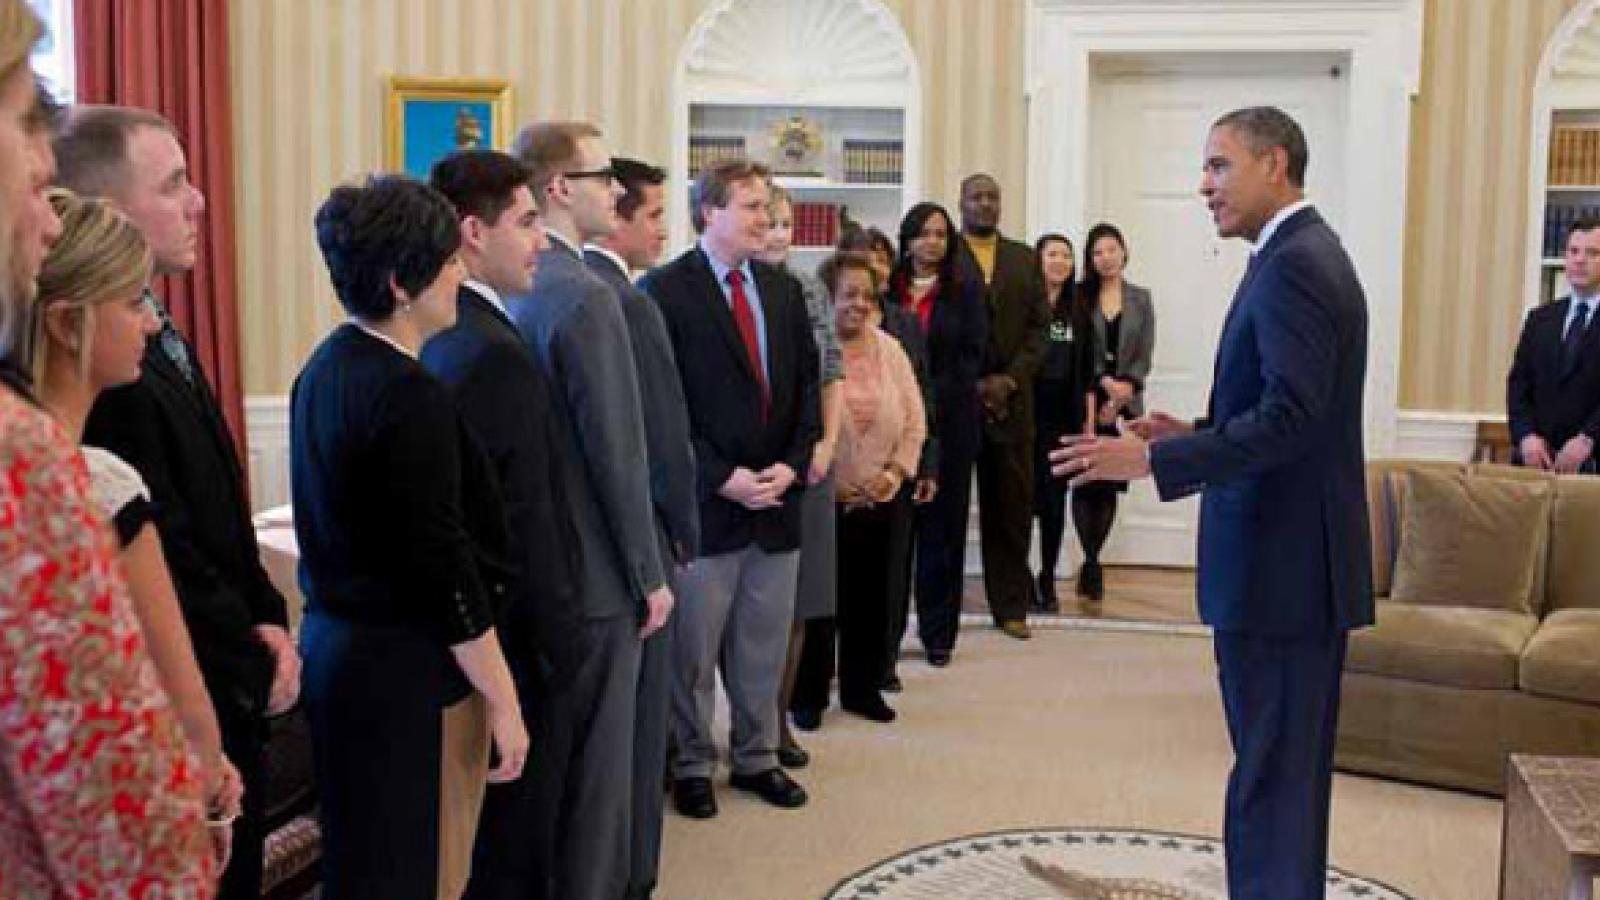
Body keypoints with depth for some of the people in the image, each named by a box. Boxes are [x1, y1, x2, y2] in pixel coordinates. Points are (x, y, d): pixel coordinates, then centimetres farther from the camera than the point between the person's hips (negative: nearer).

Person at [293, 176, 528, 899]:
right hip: (408, 673, -9)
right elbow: (446, 567, -20)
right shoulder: (407, 394, -20)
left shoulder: (324, 368, 7)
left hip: (333, 642, 9)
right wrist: (503, 701, -14)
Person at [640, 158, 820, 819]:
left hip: (777, 497, 5)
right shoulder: (666, 291, -8)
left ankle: (756, 758, 29)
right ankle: (691, 766, 22)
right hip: (705, 502, -5)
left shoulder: (784, 292, 11)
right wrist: (722, 477, -15)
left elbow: (807, 388, 12)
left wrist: (791, 466, -2)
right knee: (694, 647, 6)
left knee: (764, 646, 14)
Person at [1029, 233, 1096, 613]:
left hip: (1064, 417, 3)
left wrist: (1089, 421, 7)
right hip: (1026, 411, -3)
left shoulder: (1078, 309, 11)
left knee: (1055, 499, 6)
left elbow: (1087, 371, 12)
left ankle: (1048, 581, 15)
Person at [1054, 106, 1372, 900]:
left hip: (1282, 568, -10)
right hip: (1291, 564, 10)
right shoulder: (1299, 256, 16)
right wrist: (1195, 433, 12)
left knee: (1271, 782, -3)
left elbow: (1289, 417, -25)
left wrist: (1153, 459, -24)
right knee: (1285, 775, 18)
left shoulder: (1294, 265, -16)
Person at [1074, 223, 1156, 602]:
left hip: (1125, 403, 2)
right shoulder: (1080, 296, 2)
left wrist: (1124, 390, -10)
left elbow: (1144, 355, 5)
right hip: (1087, 400, -2)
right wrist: (1106, 382, -16)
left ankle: (1091, 562, 11)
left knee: (1109, 485, 2)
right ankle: (1092, 565, 3)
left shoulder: (1140, 299, 9)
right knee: (1085, 482, -5)